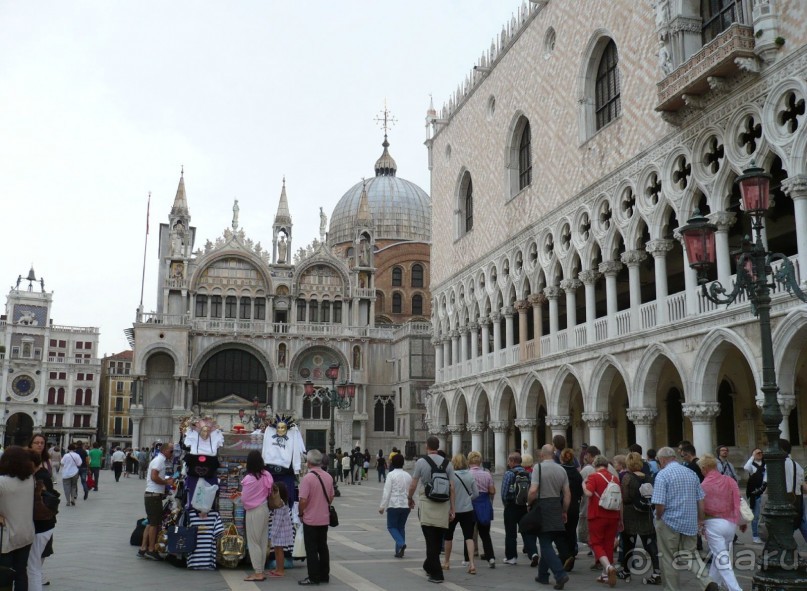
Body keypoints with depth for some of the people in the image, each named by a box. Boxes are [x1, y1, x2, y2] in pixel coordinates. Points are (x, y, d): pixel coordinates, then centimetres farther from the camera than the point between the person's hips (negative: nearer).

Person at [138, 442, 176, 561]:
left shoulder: (160, 460, 18)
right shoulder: (159, 460, -13)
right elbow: (154, 477, -24)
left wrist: (167, 480, 11)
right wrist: (167, 482, -14)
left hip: (151, 496, 10)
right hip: (154, 495, -10)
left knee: (151, 523, 13)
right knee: (155, 524, -3)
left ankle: (143, 549, 16)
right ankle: (151, 550, 3)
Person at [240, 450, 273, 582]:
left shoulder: (249, 479, -19)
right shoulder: (267, 475, -2)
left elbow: (244, 498, -13)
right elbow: (269, 492, 6)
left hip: (253, 512, -6)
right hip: (265, 509, 6)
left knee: (254, 542, 2)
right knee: (263, 541, 12)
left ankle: (258, 573, 3)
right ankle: (261, 570, 18)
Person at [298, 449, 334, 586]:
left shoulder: (307, 478, -19)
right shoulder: (328, 477, 2)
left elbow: (303, 500, -21)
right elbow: (331, 497, 12)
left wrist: (301, 514, -5)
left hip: (310, 519, -6)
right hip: (324, 518, 6)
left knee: (311, 549, 2)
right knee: (323, 547, 14)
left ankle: (313, 577, 4)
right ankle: (324, 575, 20)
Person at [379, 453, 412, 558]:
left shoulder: (391, 475, -8)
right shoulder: (408, 475, 8)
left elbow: (387, 492, -11)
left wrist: (382, 506, -6)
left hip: (394, 505, -5)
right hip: (406, 505, 5)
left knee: (391, 526, 6)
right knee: (401, 527, 13)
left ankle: (401, 543, -16)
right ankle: (399, 551, 11)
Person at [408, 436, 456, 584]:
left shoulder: (421, 462, -4)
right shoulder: (447, 463, 4)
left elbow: (413, 486, -1)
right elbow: (452, 488, 2)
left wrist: (410, 499, 18)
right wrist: (452, 509, 8)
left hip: (427, 504, -3)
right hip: (443, 506, 3)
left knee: (431, 540, -1)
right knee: (438, 541, 16)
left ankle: (436, 574, -3)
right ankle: (429, 566, 31)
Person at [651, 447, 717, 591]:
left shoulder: (662, 475, -14)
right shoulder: (692, 473, 5)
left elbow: (659, 504, -19)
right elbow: (700, 500, 9)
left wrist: (658, 519, 0)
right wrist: (700, 520, 19)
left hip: (669, 522, -5)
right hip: (691, 523, 5)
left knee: (669, 560, 10)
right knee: (690, 556, 15)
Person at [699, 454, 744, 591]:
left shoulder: (704, 485, -8)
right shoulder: (730, 480, 1)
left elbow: (701, 508, -2)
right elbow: (738, 502, 3)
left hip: (713, 523, -5)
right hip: (730, 523, 5)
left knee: (722, 560, -2)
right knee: (719, 555, 22)